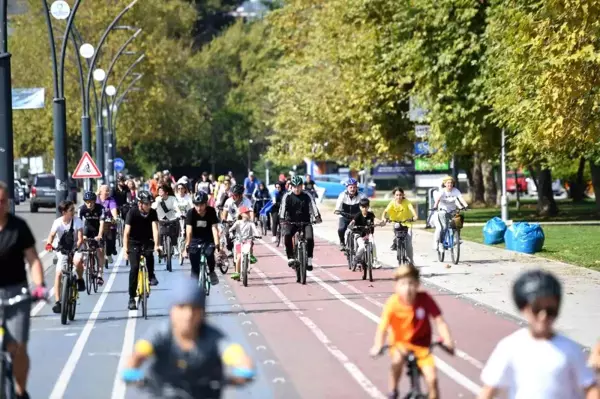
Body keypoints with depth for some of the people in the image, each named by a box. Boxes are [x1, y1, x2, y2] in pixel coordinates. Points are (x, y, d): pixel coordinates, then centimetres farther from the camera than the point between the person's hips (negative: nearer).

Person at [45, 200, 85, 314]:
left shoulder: (77, 221, -15)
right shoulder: (58, 222, -15)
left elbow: (80, 237, -21)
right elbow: (52, 234, -29)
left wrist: (78, 245, -41)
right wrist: (49, 244, -49)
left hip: (75, 249, -1)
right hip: (62, 251, 1)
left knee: (78, 261, -35)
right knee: (58, 274, -9)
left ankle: (80, 279, -5)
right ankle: (58, 302, -3)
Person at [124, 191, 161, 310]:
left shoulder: (152, 212, -15)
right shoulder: (132, 213, -21)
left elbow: (155, 229, -24)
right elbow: (126, 232, -26)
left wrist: (156, 245, -39)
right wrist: (125, 248, -37)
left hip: (147, 241, 2)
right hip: (134, 242, -1)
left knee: (149, 254, -32)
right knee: (134, 267, -15)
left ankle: (151, 276, -5)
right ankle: (132, 298, -8)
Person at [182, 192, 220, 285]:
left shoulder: (211, 211, -20)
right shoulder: (191, 213, -21)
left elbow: (214, 229, -26)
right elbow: (189, 231, -27)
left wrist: (217, 245, -36)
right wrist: (187, 246, -37)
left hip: (208, 239, 0)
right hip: (195, 239, 0)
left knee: (209, 253, -27)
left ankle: (211, 272, 2)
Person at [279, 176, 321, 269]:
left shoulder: (307, 196, -3)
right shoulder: (287, 196, -4)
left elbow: (313, 206, -16)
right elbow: (283, 208, -16)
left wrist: (317, 216, -35)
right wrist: (282, 219, -34)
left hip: (305, 222, 0)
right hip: (291, 222, 0)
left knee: (310, 238, -25)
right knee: (287, 235, -30)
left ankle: (309, 260, -9)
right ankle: (290, 258, -22)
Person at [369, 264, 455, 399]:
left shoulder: (425, 299, -19)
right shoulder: (393, 303, -21)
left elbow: (439, 321, -19)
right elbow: (383, 326, -25)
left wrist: (447, 341, -32)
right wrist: (377, 346, -40)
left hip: (421, 344, 1)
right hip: (400, 342, -1)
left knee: (432, 378, -13)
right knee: (398, 359, -34)